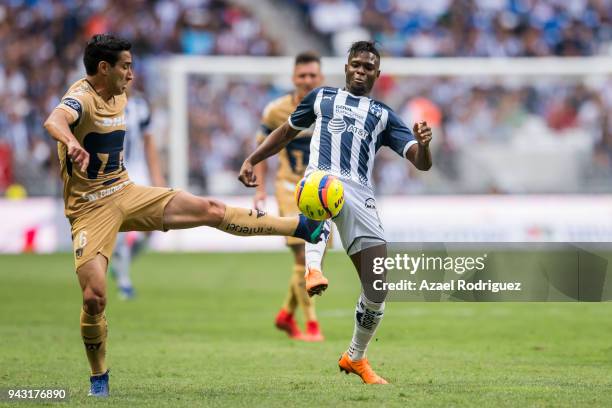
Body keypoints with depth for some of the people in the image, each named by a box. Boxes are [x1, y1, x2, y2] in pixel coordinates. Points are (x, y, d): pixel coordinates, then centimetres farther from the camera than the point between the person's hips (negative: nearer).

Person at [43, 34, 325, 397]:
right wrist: (72, 143, -65)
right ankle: (99, 380, 4)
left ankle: (301, 227, 4)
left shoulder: (120, 97, 7)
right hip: (90, 209, -7)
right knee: (94, 297, -16)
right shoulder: (81, 98, -20)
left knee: (209, 210, -3)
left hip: (126, 194, 7)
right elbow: (54, 121, -44)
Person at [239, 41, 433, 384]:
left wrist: (423, 144, -12)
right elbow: (286, 132, 36)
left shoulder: (384, 115, 21)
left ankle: (356, 358, 22)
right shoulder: (322, 97, 24)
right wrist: (252, 160, 27)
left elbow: (422, 163, 11)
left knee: (378, 288, -3)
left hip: (361, 195, 2)